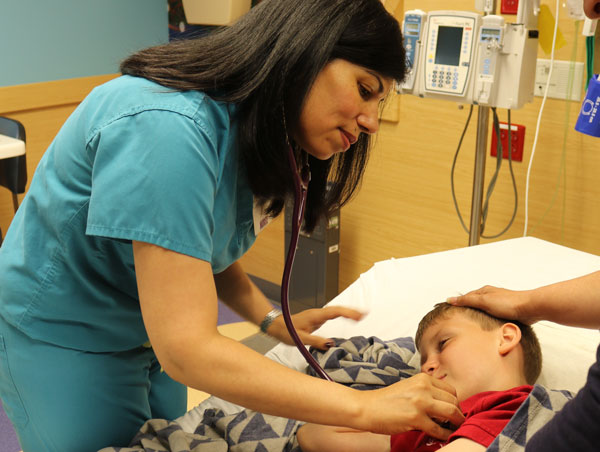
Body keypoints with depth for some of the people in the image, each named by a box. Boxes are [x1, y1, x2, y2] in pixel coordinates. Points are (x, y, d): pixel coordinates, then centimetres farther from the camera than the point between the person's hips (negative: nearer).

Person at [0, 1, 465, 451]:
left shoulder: (249, 124, -6)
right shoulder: (168, 129, -34)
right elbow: (187, 349, -36)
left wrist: (271, 319, -7)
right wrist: (365, 407, -34)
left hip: (149, 330, 8)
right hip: (60, 340, -7)